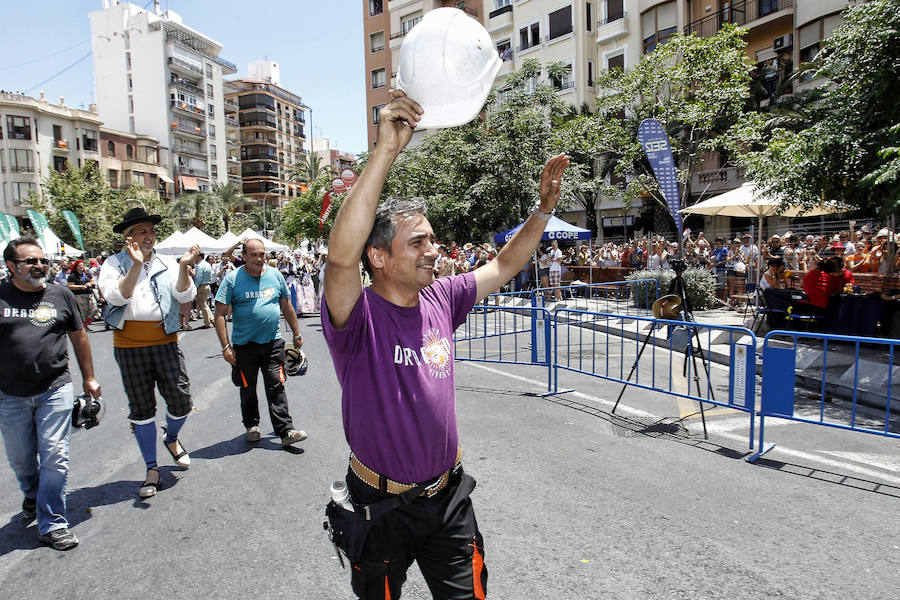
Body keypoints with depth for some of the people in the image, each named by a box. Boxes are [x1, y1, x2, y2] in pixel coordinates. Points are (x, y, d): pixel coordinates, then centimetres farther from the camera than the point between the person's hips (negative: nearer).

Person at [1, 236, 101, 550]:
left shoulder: (61, 295, 3)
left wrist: (88, 378, 12)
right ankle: (32, 493, 47)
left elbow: (78, 336, 11)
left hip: (55, 391, 0)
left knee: (54, 458, -2)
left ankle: (52, 524, 10)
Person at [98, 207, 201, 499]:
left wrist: (183, 267, -20)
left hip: (165, 341, 1)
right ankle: (152, 470, 21)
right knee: (141, 408, 7)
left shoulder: (167, 263, 6)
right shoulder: (114, 264, 1)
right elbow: (115, 296, -16)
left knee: (181, 399, -3)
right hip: (129, 346, -1)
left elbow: (185, 295, -6)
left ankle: (172, 439, 32)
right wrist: (136, 265, -24)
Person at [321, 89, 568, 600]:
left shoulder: (441, 299, -5)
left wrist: (544, 208, -2)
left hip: (449, 497, 5)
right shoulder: (360, 319, -22)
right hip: (382, 505, -4)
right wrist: (386, 150, -47)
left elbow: (504, 266, 8)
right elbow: (342, 256, -43)